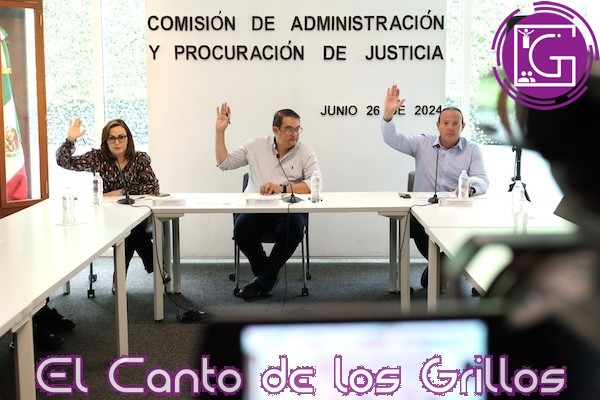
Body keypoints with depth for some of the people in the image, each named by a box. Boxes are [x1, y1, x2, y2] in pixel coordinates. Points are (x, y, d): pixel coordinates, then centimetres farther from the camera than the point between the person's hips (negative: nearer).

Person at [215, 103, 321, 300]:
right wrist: (220, 132, 6)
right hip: (255, 208, 2)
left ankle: (264, 279, -12)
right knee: (242, 227, -30)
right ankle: (267, 274, -2)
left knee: (293, 227, -35)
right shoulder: (255, 147, 10)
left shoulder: (305, 153, 3)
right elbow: (224, 163, 15)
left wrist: (282, 188, -23)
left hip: (289, 210, -1)